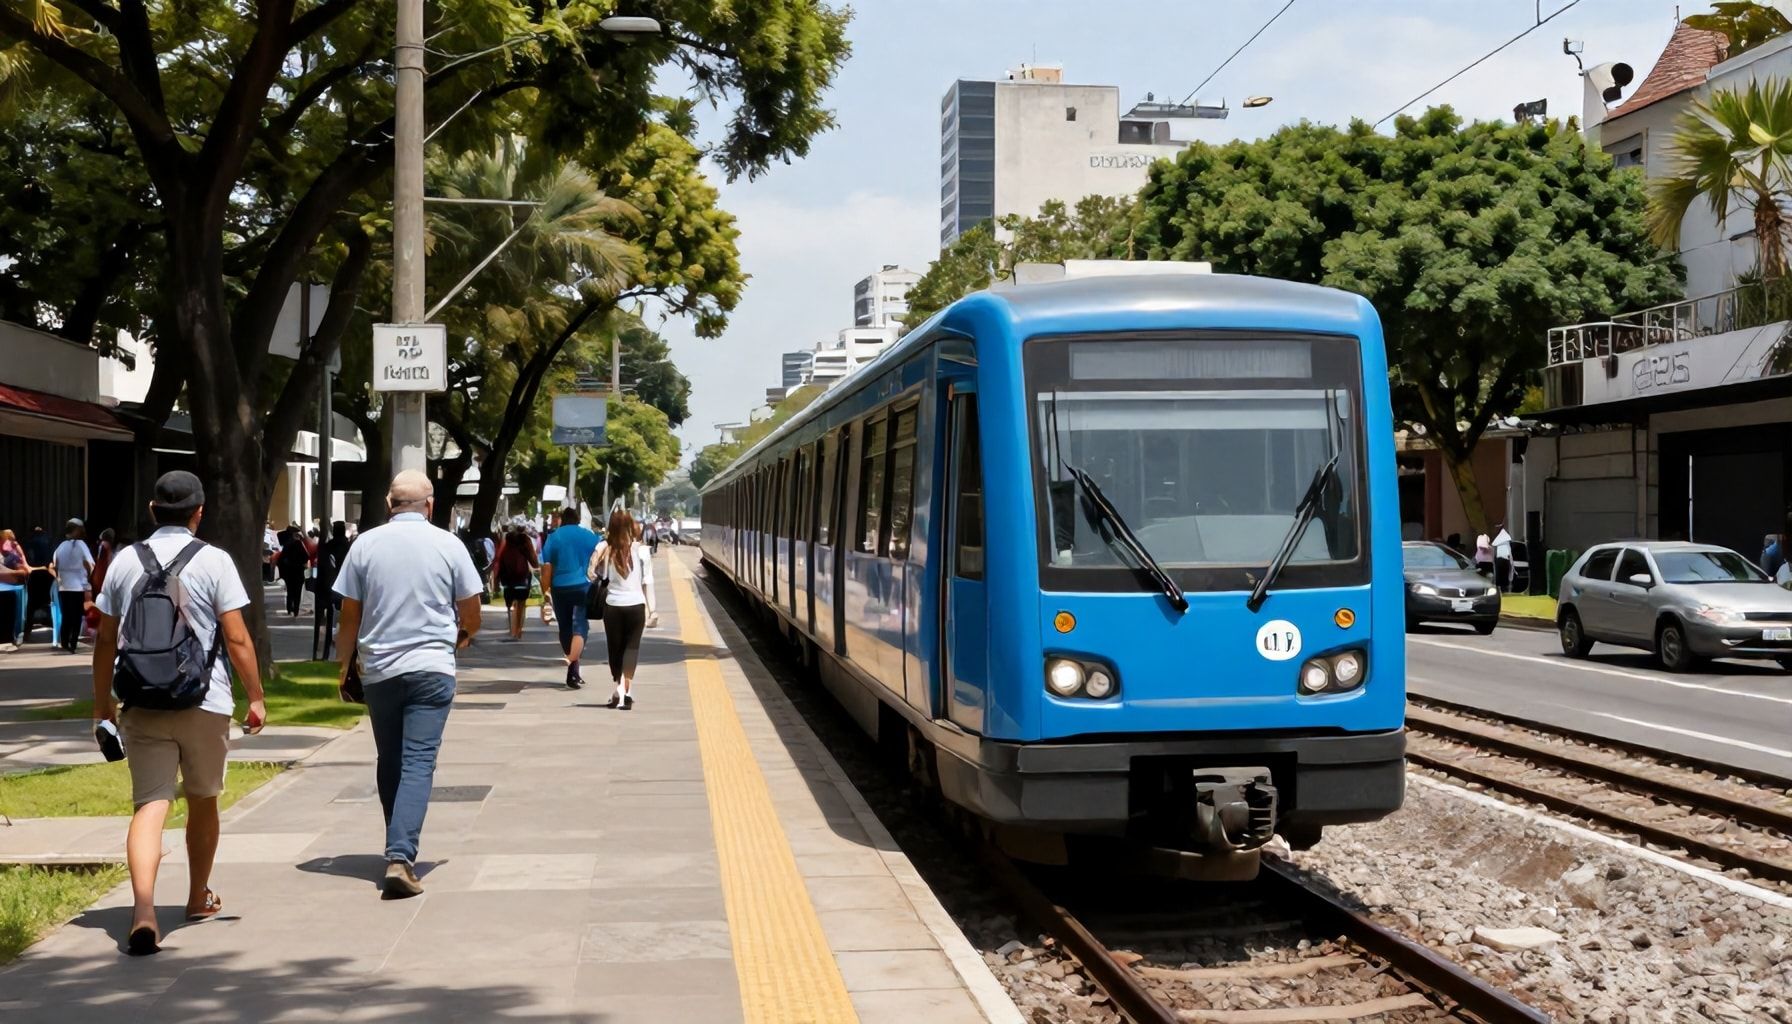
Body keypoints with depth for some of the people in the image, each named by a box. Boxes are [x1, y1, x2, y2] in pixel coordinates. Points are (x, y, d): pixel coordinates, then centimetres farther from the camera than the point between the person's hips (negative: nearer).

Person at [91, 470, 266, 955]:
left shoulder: (125, 561, 5)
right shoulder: (213, 561, -5)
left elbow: (105, 639, 8)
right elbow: (237, 639, -7)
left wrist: (103, 699, 19)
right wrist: (256, 697, 1)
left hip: (142, 703, 1)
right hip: (204, 701, -1)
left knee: (149, 805, -4)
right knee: (202, 801, 18)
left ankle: (143, 911, -24)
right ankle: (199, 898, 33)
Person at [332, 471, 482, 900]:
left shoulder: (365, 544, 1)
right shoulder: (448, 545, -2)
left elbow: (350, 615, 3)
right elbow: (471, 613, 6)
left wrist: (344, 668, 14)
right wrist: (462, 636, 27)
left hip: (378, 670, 2)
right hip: (431, 669, -2)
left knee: (389, 763, 16)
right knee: (418, 763, -5)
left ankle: (398, 848, 27)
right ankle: (401, 856, -17)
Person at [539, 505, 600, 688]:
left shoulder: (553, 538, 3)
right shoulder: (590, 536, 4)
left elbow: (546, 568, 0)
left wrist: (545, 593, 5)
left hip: (560, 588, 1)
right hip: (583, 586, -1)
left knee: (565, 628, 13)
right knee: (579, 627, -5)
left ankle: (574, 672, 20)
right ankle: (572, 665, -27)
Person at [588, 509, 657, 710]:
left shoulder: (605, 549, -5)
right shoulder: (640, 549, -7)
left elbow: (591, 575, -3)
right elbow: (647, 581, -4)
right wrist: (650, 608, 3)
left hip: (613, 605, 1)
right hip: (635, 605, -1)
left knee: (615, 648, 14)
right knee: (632, 646, 4)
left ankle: (618, 690, 13)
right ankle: (627, 690, -12)